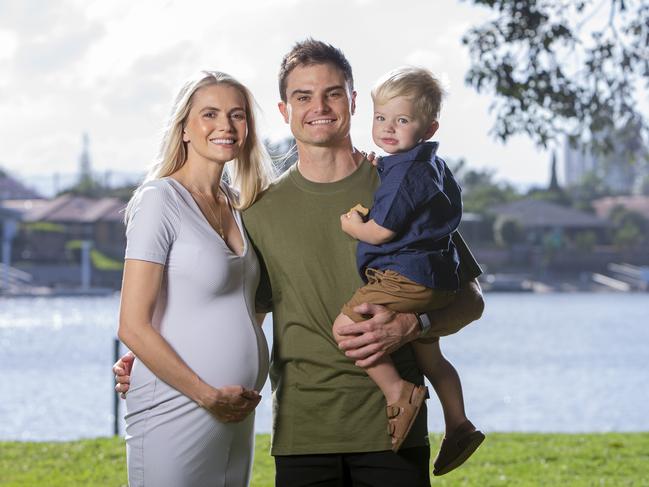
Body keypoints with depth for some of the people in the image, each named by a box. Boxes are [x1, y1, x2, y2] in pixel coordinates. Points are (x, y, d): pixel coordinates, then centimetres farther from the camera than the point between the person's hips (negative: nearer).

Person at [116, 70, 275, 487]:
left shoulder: (236, 206, 13)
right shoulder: (160, 201, -9)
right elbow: (133, 327, -13)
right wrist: (208, 395, -14)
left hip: (237, 416, 7)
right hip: (176, 414, -7)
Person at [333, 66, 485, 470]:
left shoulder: (404, 171, -16)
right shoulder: (434, 165, 15)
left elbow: (380, 232, -17)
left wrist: (352, 226, 3)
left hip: (404, 277, -11)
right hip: (437, 282, 11)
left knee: (346, 326, -15)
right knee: (429, 356, 21)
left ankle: (398, 391, -16)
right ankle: (459, 426, 25)